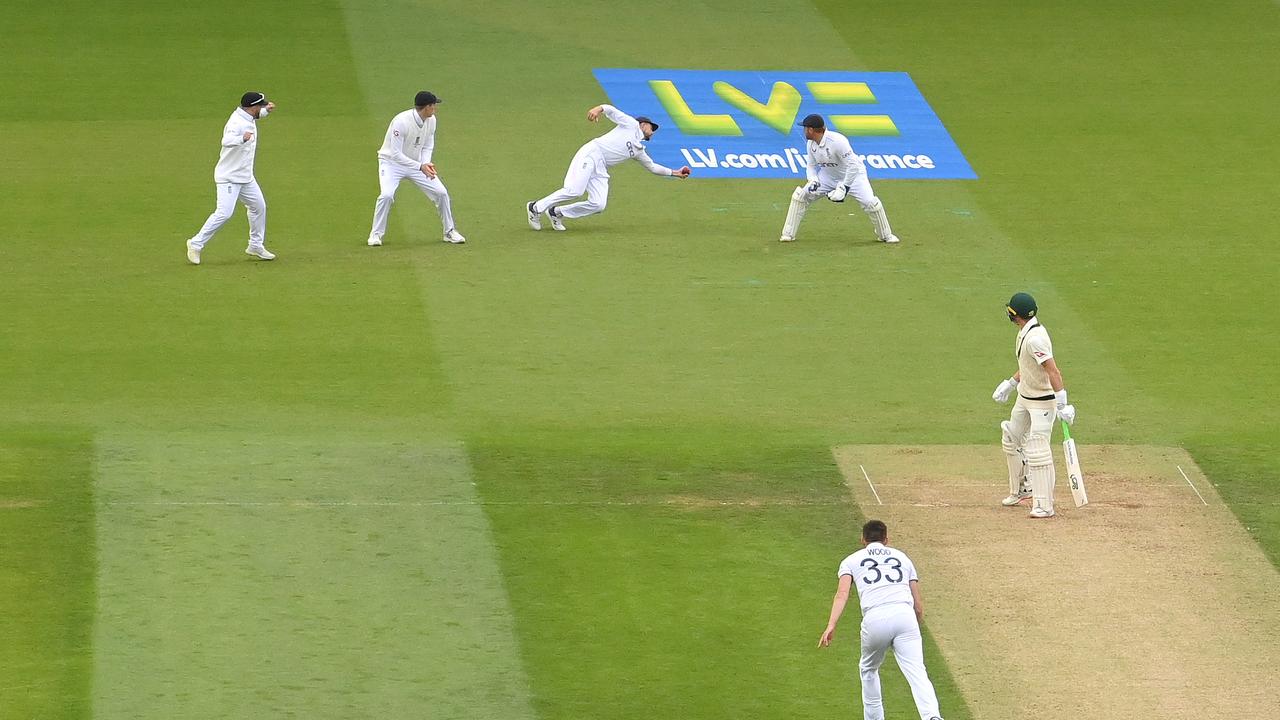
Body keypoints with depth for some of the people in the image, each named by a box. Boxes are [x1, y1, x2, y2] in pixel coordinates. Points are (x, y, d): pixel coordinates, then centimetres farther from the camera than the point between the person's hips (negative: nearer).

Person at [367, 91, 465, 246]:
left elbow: (428, 146, 3)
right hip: (392, 162, -6)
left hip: (417, 163, 6)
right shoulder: (401, 122, -31)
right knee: (387, 194, -28)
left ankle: (450, 232, 15)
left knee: (441, 192, -2)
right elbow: (395, 154, -31)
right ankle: (376, 234, -9)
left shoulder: (431, 120, -8)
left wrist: (426, 164, -18)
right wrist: (420, 167, -35)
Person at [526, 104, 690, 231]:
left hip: (600, 170, 7)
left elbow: (652, 167, 38)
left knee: (598, 205, -14)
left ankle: (557, 213, 1)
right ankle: (536, 208, -10)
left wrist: (675, 173, 35)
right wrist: (599, 108, -24)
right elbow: (611, 110, -2)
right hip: (591, 154, -7)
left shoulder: (639, 151, 27)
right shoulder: (631, 124, 9)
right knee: (573, 190, -26)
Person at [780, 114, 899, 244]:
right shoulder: (811, 143, -10)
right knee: (800, 195, -6)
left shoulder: (837, 141, -32)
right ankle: (788, 234, 4)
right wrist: (813, 180, -17)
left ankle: (886, 235, 3)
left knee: (870, 203, -19)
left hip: (853, 175, -6)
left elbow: (853, 165, -31)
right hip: (828, 176, 6)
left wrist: (844, 187, -31)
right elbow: (811, 165, 4)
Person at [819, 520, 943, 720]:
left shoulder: (852, 560, 22)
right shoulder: (902, 557, 28)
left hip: (875, 618, -1)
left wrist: (831, 626, -7)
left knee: (868, 669, 25)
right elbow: (918, 605, 23)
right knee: (916, 671, -11)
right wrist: (915, 631, 37)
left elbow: (842, 594, 3)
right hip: (905, 615, 1)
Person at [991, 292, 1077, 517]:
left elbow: (1052, 370, -32)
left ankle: (1044, 505, -9)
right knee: (1011, 440, 21)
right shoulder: (1025, 332, 4)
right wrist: (1010, 384, 25)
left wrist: (1062, 404, -35)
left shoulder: (1035, 338, -27)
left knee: (1037, 450, -12)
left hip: (1043, 401, -11)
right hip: (1024, 397, 11)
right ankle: (1018, 490, 38)